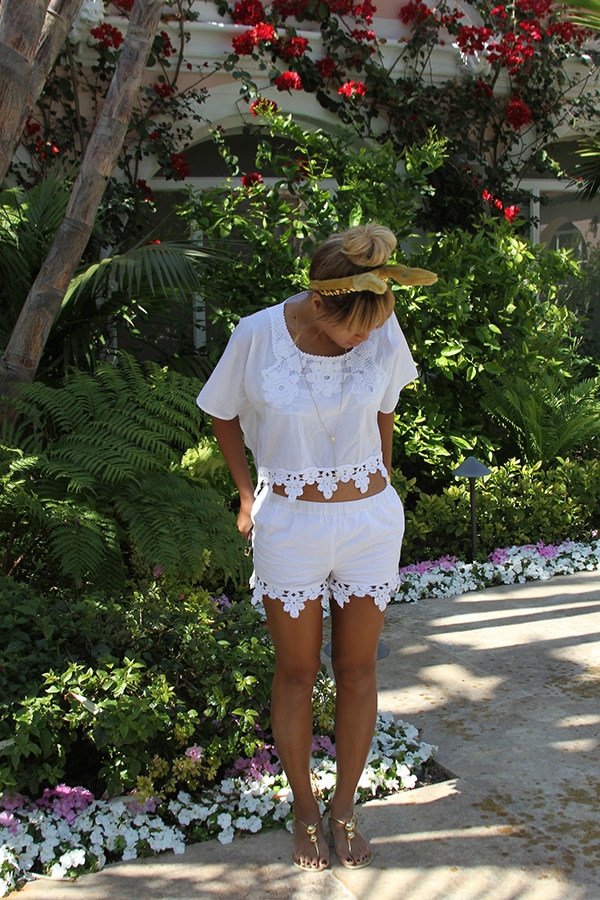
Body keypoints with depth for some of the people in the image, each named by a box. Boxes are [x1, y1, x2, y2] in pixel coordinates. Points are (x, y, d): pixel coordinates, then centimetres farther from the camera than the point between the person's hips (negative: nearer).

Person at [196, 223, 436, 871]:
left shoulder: (383, 331, -9)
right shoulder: (257, 336, -15)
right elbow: (222, 413, 3)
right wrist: (247, 494, 6)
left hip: (370, 520, 2)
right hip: (288, 522, -1)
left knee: (356, 670, 12)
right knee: (296, 671, 12)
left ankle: (345, 805, 32)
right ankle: (304, 807, 32)